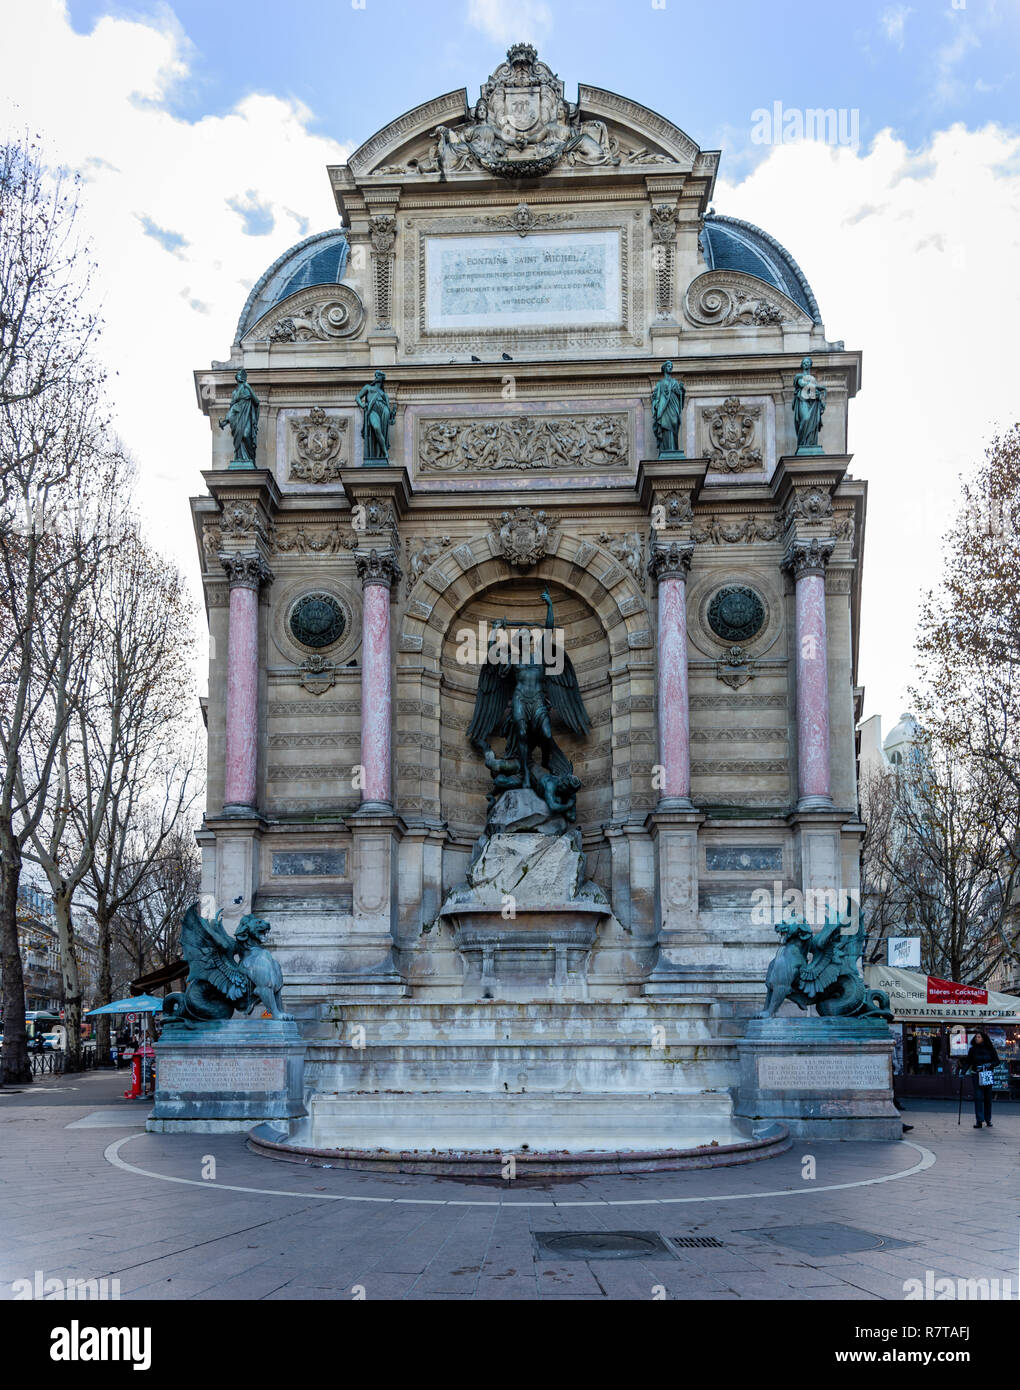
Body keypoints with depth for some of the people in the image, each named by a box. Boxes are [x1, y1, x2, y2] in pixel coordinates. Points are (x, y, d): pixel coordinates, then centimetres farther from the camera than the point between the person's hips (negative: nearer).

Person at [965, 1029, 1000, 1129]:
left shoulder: (990, 1049, 1)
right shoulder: (973, 1050, 4)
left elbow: (997, 1062, 3)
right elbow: (968, 1062, 6)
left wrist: (988, 1065, -14)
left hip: (987, 1076, 0)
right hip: (977, 1075, 0)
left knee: (988, 1097, 4)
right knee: (978, 1097, -8)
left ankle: (988, 1120, 16)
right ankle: (979, 1121, -9)